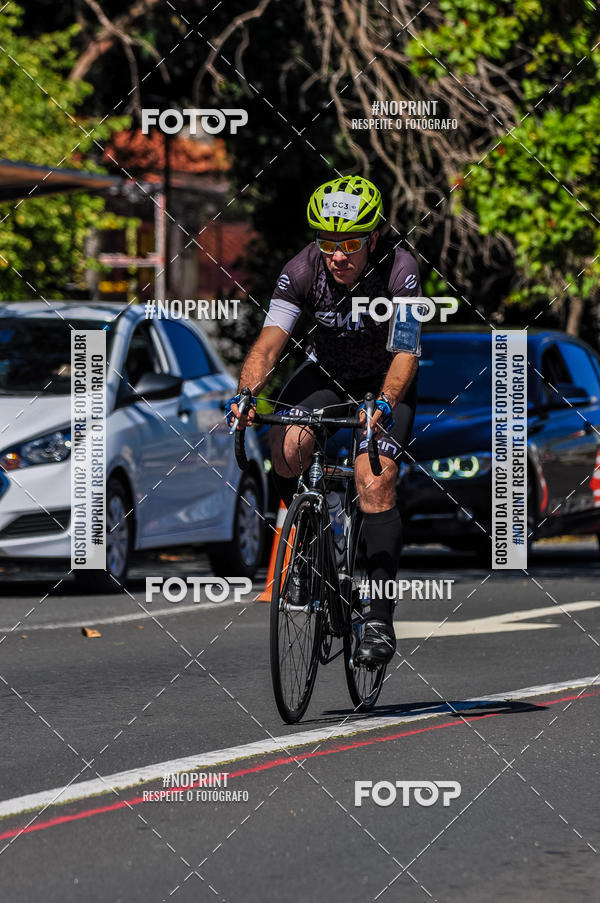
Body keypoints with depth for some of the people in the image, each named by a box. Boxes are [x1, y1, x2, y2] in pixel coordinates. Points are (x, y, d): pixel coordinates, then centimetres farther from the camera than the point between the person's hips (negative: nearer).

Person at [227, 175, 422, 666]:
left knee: (375, 485, -22)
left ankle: (379, 617, -17)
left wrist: (384, 404, -52)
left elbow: (406, 353, -33)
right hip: (326, 372, 2)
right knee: (286, 446, -27)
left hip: (385, 382, -2)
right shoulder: (304, 269, -22)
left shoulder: (399, 270, -28)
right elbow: (270, 340, -29)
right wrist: (246, 393, -48)